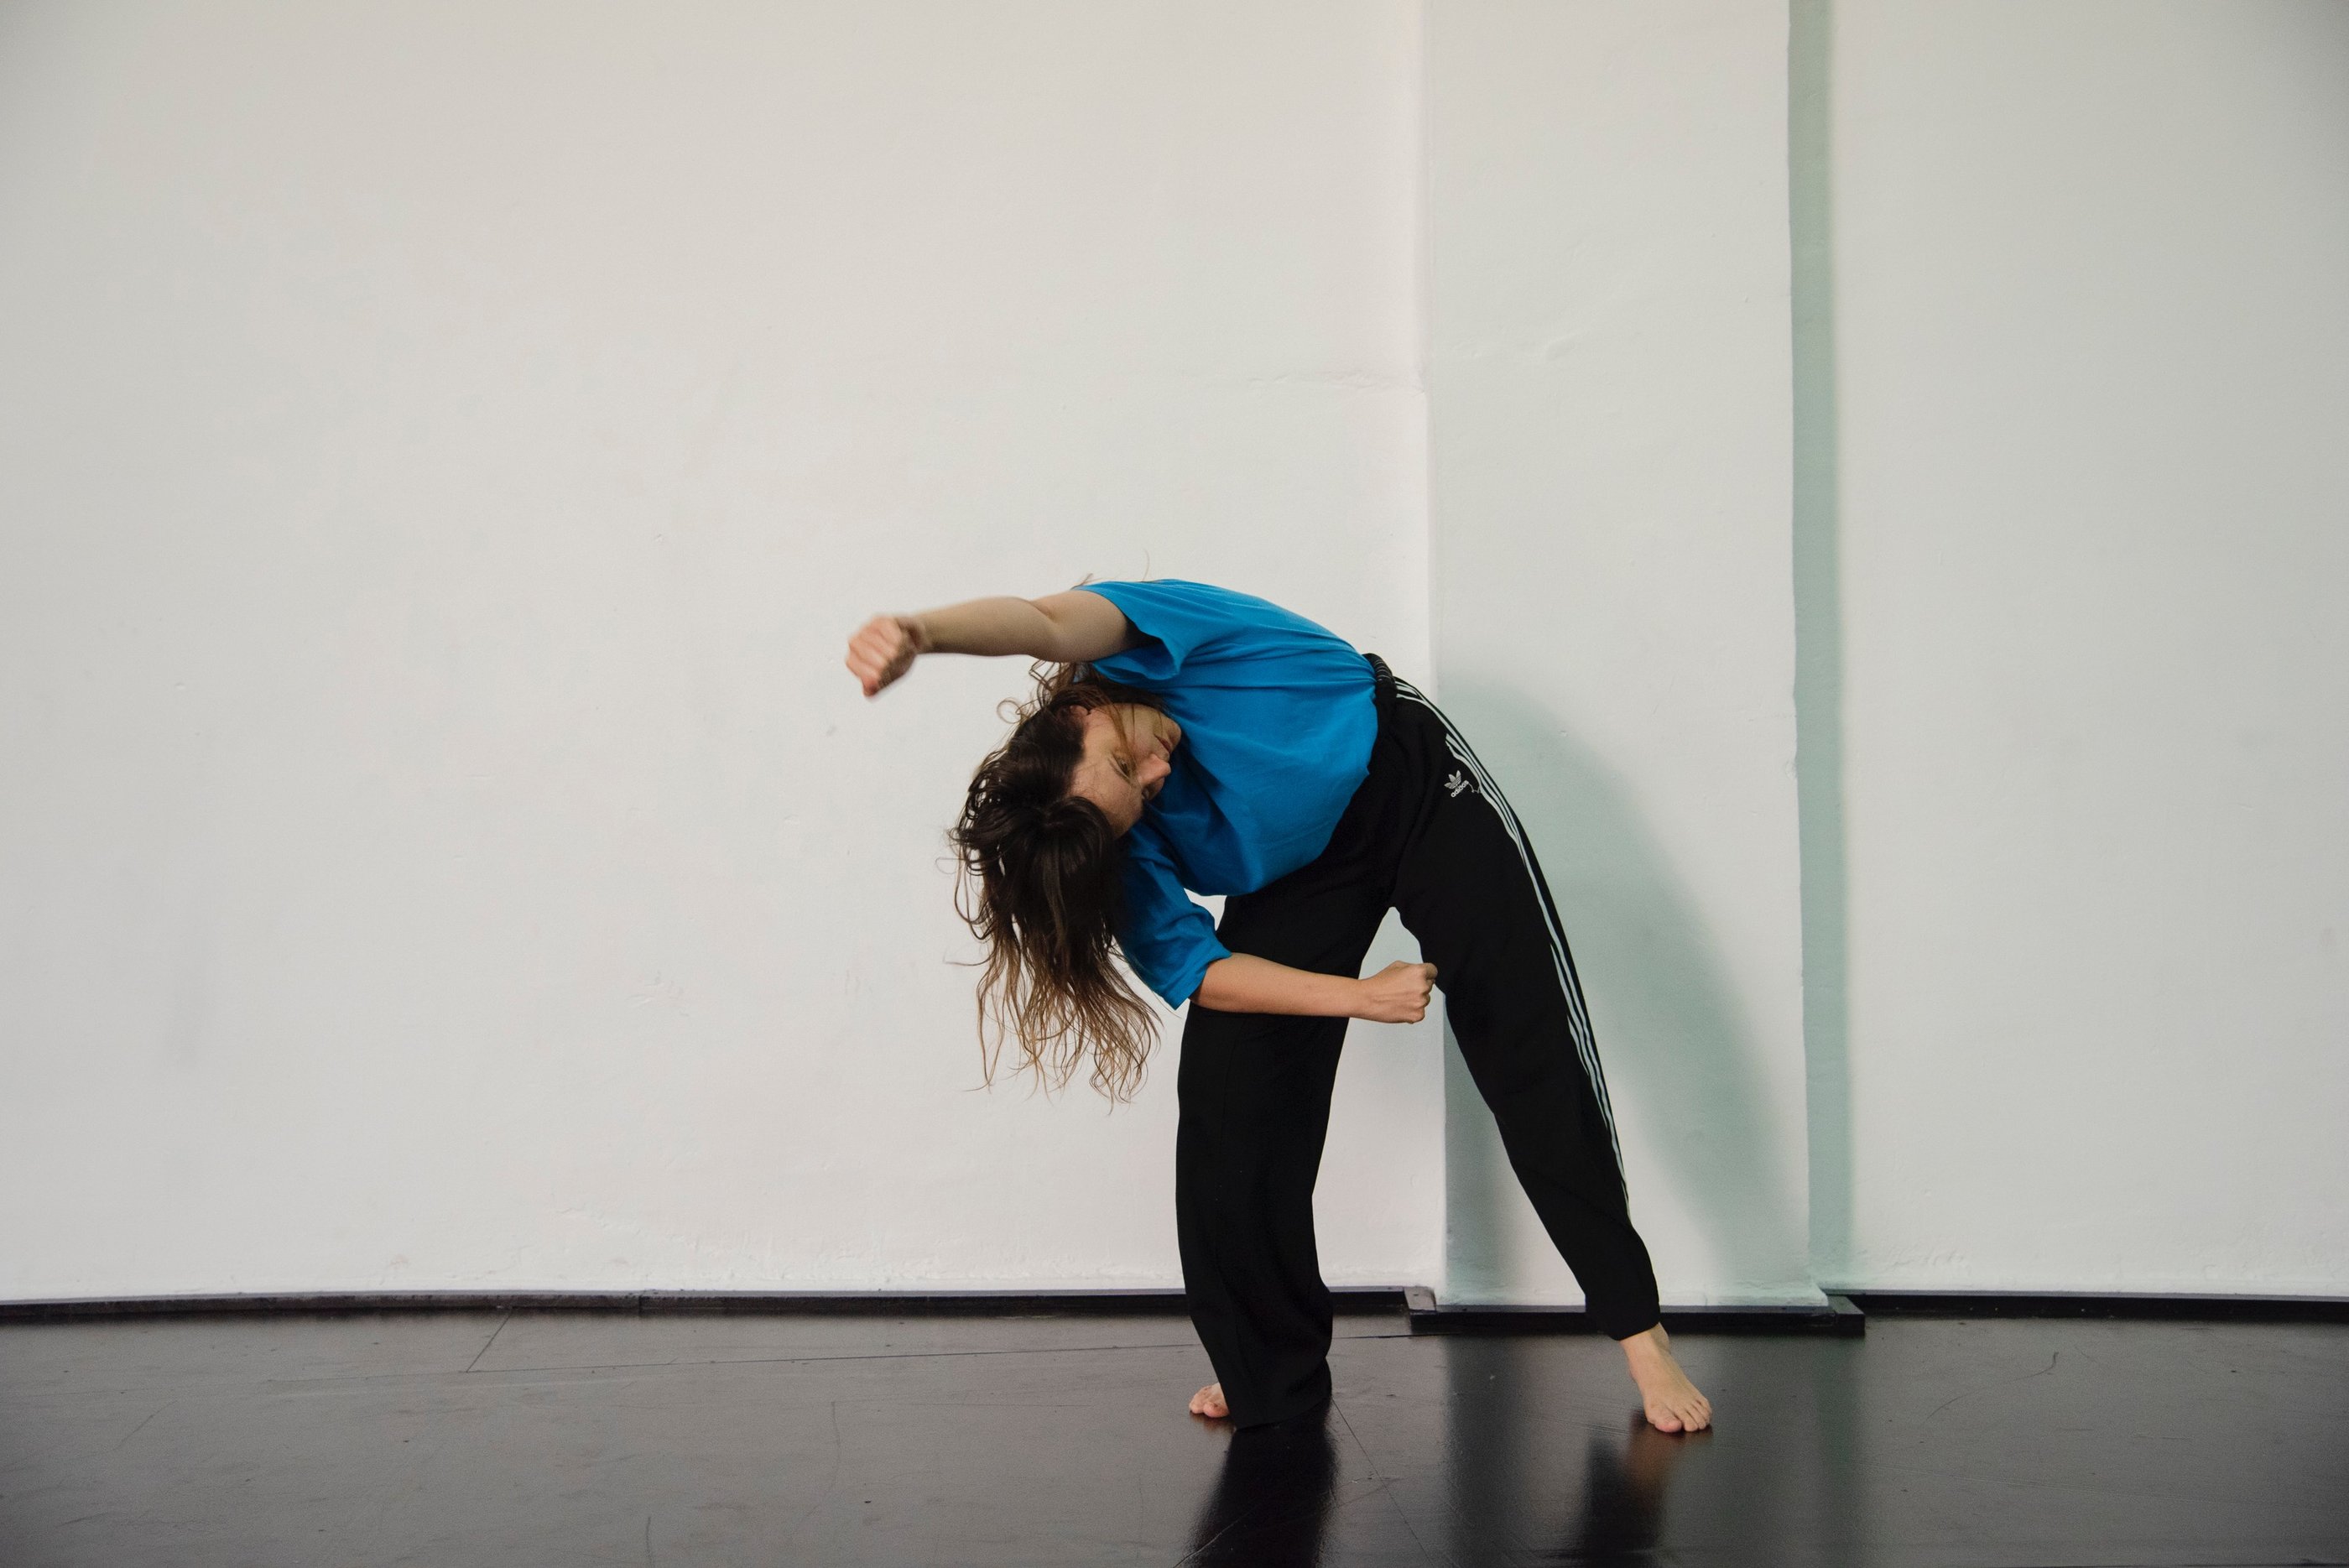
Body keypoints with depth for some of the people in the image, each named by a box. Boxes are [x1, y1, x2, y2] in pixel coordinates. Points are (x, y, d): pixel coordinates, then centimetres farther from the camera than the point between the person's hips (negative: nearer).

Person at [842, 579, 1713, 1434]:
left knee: (1535, 1059, -7)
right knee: (1226, 1093, -8)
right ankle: (1272, 1370, 7)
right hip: (1302, 874, 3)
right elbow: (1195, 969, -20)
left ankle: (1640, 1335, 3)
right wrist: (1359, 997, -32)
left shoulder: (1130, 640, -30)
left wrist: (922, 630, -73)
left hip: (1422, 788, -3)